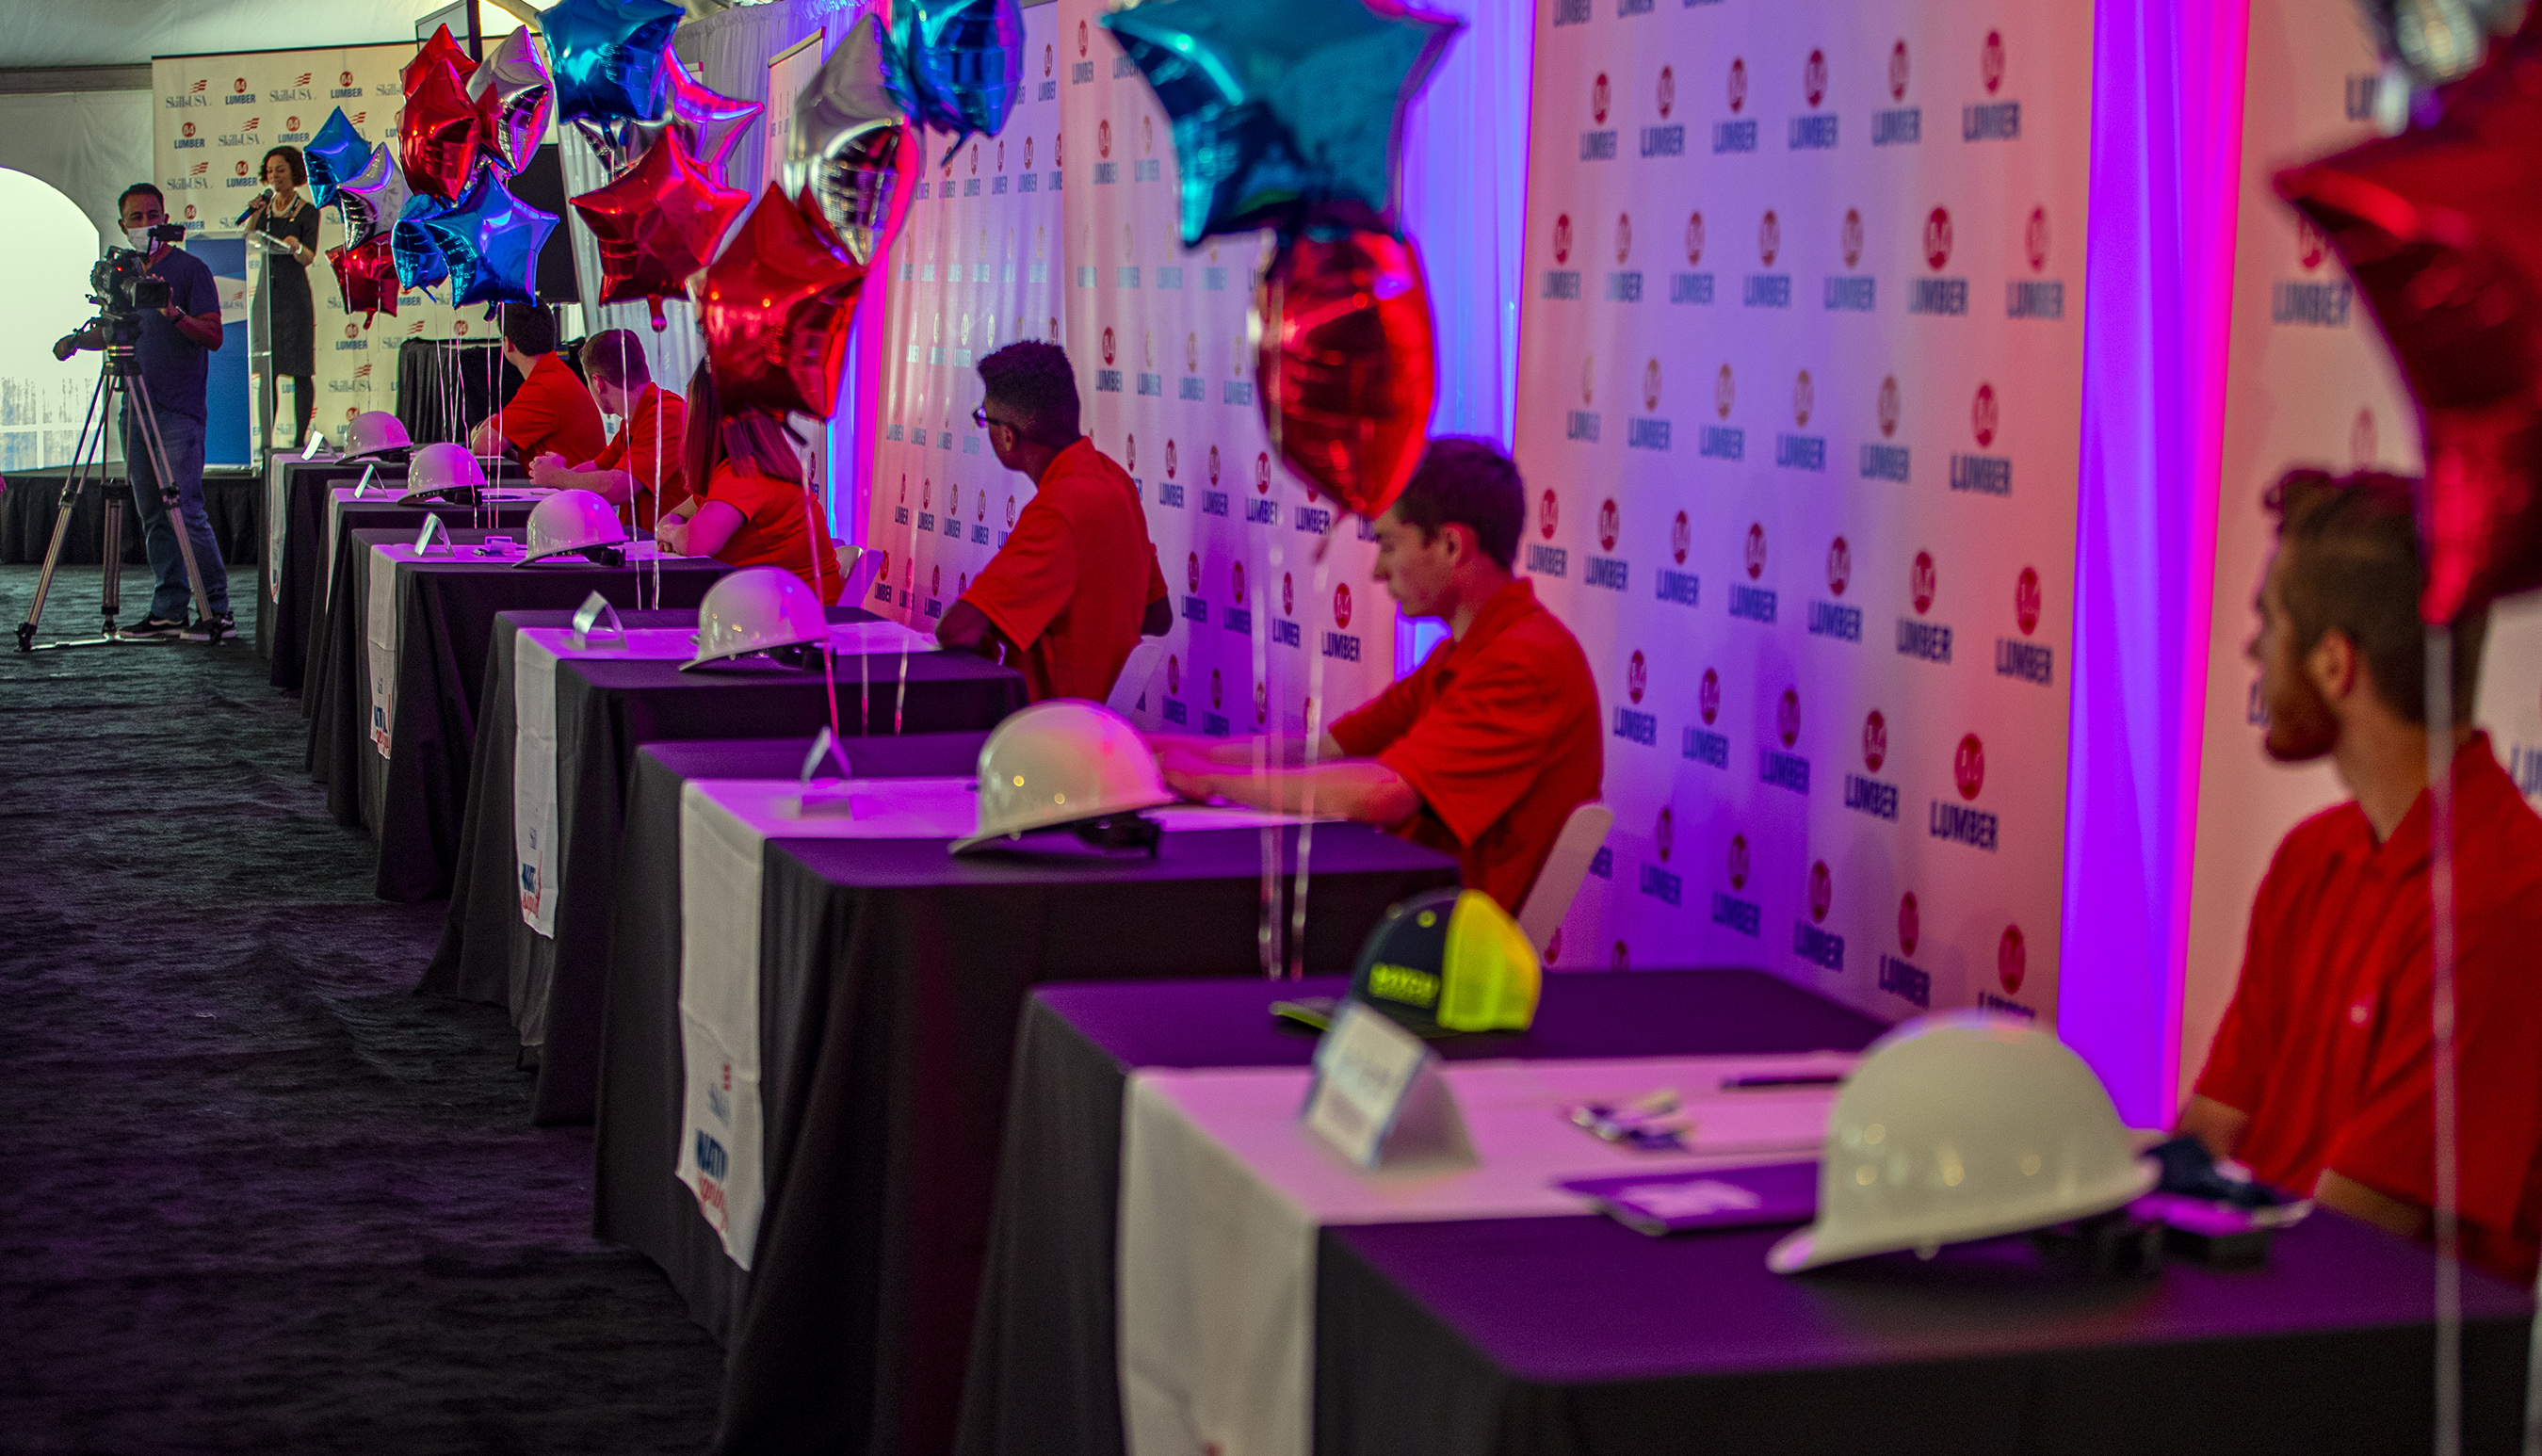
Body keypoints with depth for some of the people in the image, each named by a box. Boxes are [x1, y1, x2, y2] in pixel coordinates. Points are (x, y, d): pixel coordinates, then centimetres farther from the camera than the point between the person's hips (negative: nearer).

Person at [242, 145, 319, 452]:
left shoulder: (307, 211, 1)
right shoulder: (264, 207, 14)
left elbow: (309, 257, -9)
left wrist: (296, 247, -31)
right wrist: (253, 216, -5)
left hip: (293, 294, -4)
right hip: (264, 294, 4)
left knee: (299, 370, -4)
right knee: (264, 370, 1)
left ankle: (300, 437, -1)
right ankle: (265, 439, 3)